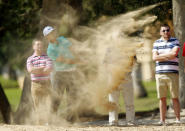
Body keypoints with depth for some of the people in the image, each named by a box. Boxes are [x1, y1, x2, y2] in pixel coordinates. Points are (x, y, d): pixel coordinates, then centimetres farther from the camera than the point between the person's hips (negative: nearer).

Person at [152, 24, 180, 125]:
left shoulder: (175, 41, 6)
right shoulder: (156, 43, 13)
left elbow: (174, 54, -10)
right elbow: (154, 57, 0)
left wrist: (161, 55, -3)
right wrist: (168, 56, -6)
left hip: (172, 74, -2)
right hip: (159, 74, 2)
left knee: (175, 98, -3)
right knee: (162, 98, 2)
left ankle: (178, 119, -1)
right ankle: (162, 120, 3)